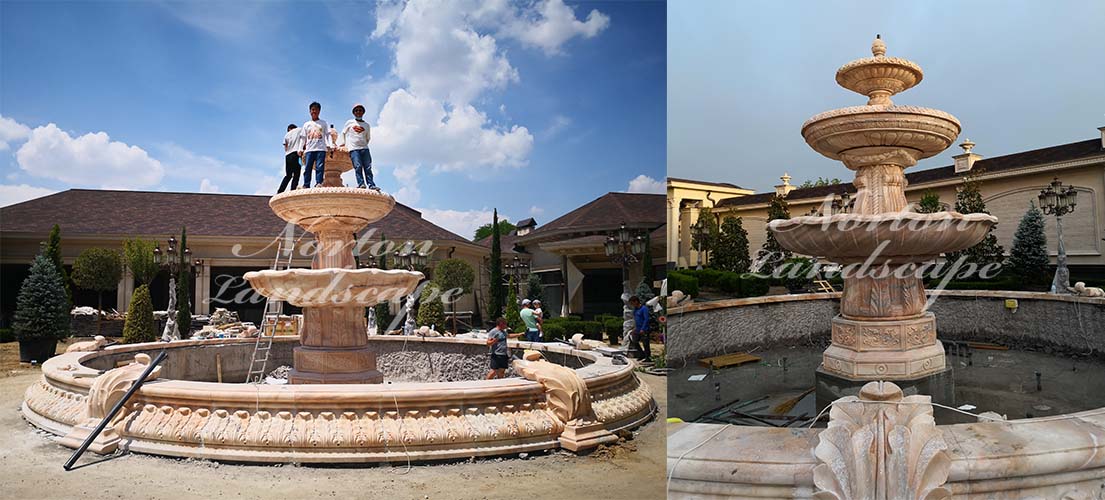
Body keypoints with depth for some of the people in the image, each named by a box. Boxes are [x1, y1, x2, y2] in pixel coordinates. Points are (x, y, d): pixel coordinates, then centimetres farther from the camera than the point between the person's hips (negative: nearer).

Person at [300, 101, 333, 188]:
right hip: (309, 149, 2)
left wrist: (330, 146, -7)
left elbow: (328, 135, 7)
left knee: (319, 167, -12)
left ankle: (319, 183, -16)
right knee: (307, 168, -6)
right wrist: (302, 150, 10)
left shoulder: (324, 123, 14)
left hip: (321, 149, -2)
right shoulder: (306, 124, 20)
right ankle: (306, 185, -8)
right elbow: (304, 139, 19)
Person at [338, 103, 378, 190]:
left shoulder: (366, 125, 19)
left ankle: (371, 185, -11)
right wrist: (342, 143, 13)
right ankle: (361, 184, -22)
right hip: (353, 148, -2)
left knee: (368, 167, -7)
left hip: (364, 148, 2)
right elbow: (343, 133, 20)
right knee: (358, 166, -17)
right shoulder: (349, 123, 13)